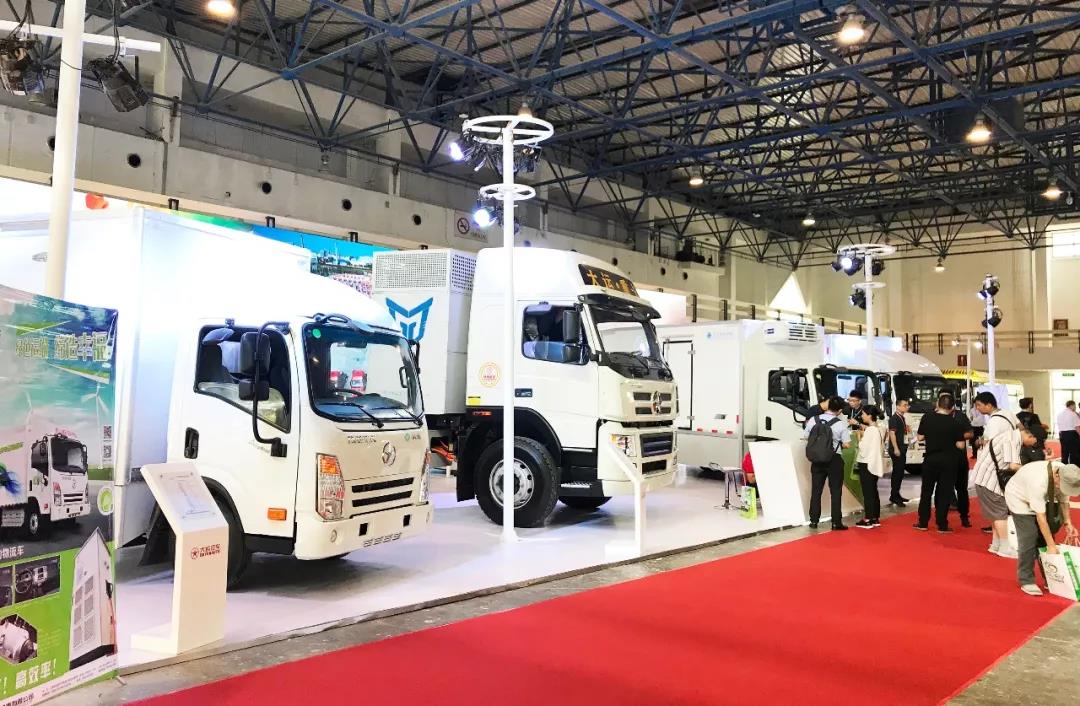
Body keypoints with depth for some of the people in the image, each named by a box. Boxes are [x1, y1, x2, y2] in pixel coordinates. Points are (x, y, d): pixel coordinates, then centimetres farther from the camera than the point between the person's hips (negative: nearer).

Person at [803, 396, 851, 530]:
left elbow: (805, 437, 5)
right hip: (834, 460, -3)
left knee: (816, 490, 12)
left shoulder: (813, 420, -3)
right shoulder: (840, 424, -12)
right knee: (835, 491, 7)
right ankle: (836, 522, 8)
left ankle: (814, 521, 14)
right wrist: (837, 444, 8)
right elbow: (846, 445, -12)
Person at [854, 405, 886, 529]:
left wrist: (860, 437, -3)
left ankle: (868, 520, 0)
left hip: (867, 464, -9)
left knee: (867, 492, -4)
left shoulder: (869, 430, -18)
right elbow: (881, 448, 16)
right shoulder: (878, 429, 10)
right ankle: (876, 518, 18)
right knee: (873, 491, 13)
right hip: (875, 464, 9)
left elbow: (863, 449, -18)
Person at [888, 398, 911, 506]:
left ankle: (896, 495, 23)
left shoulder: (903, 417, 14)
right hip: (896, 450, -9)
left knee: (900, 472, 14)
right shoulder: (894, 418, -14)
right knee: (897, 472, -7)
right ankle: (894, 496, -2)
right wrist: (896, 449, -23)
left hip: (902, 449, 9)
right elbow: (892, 433, -20)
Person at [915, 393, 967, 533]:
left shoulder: (927, 418, -6)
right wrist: (950, 438, 8)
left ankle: (923, 523, 15)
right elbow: (960, 445, -8)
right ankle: (942, 525, 8)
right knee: (944, 493, 6)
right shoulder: (955, 423, -10)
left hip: (930, 459, 1)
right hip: (948, 461, -1)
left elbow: (920, 437, 1)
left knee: (926, 491, 12)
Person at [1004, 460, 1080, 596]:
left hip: (1040, 499, 6)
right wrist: (1051, 545, -30)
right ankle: (1026, 581, -3)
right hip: (1019, 498, -6)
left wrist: (1067, 522, -15)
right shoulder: (1038, 482, -41)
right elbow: (1041, 517, -34)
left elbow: (1063, 499, -3)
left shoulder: (1066, 475, -22)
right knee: (1029, 538, -13)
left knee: (1045, 535, 2)